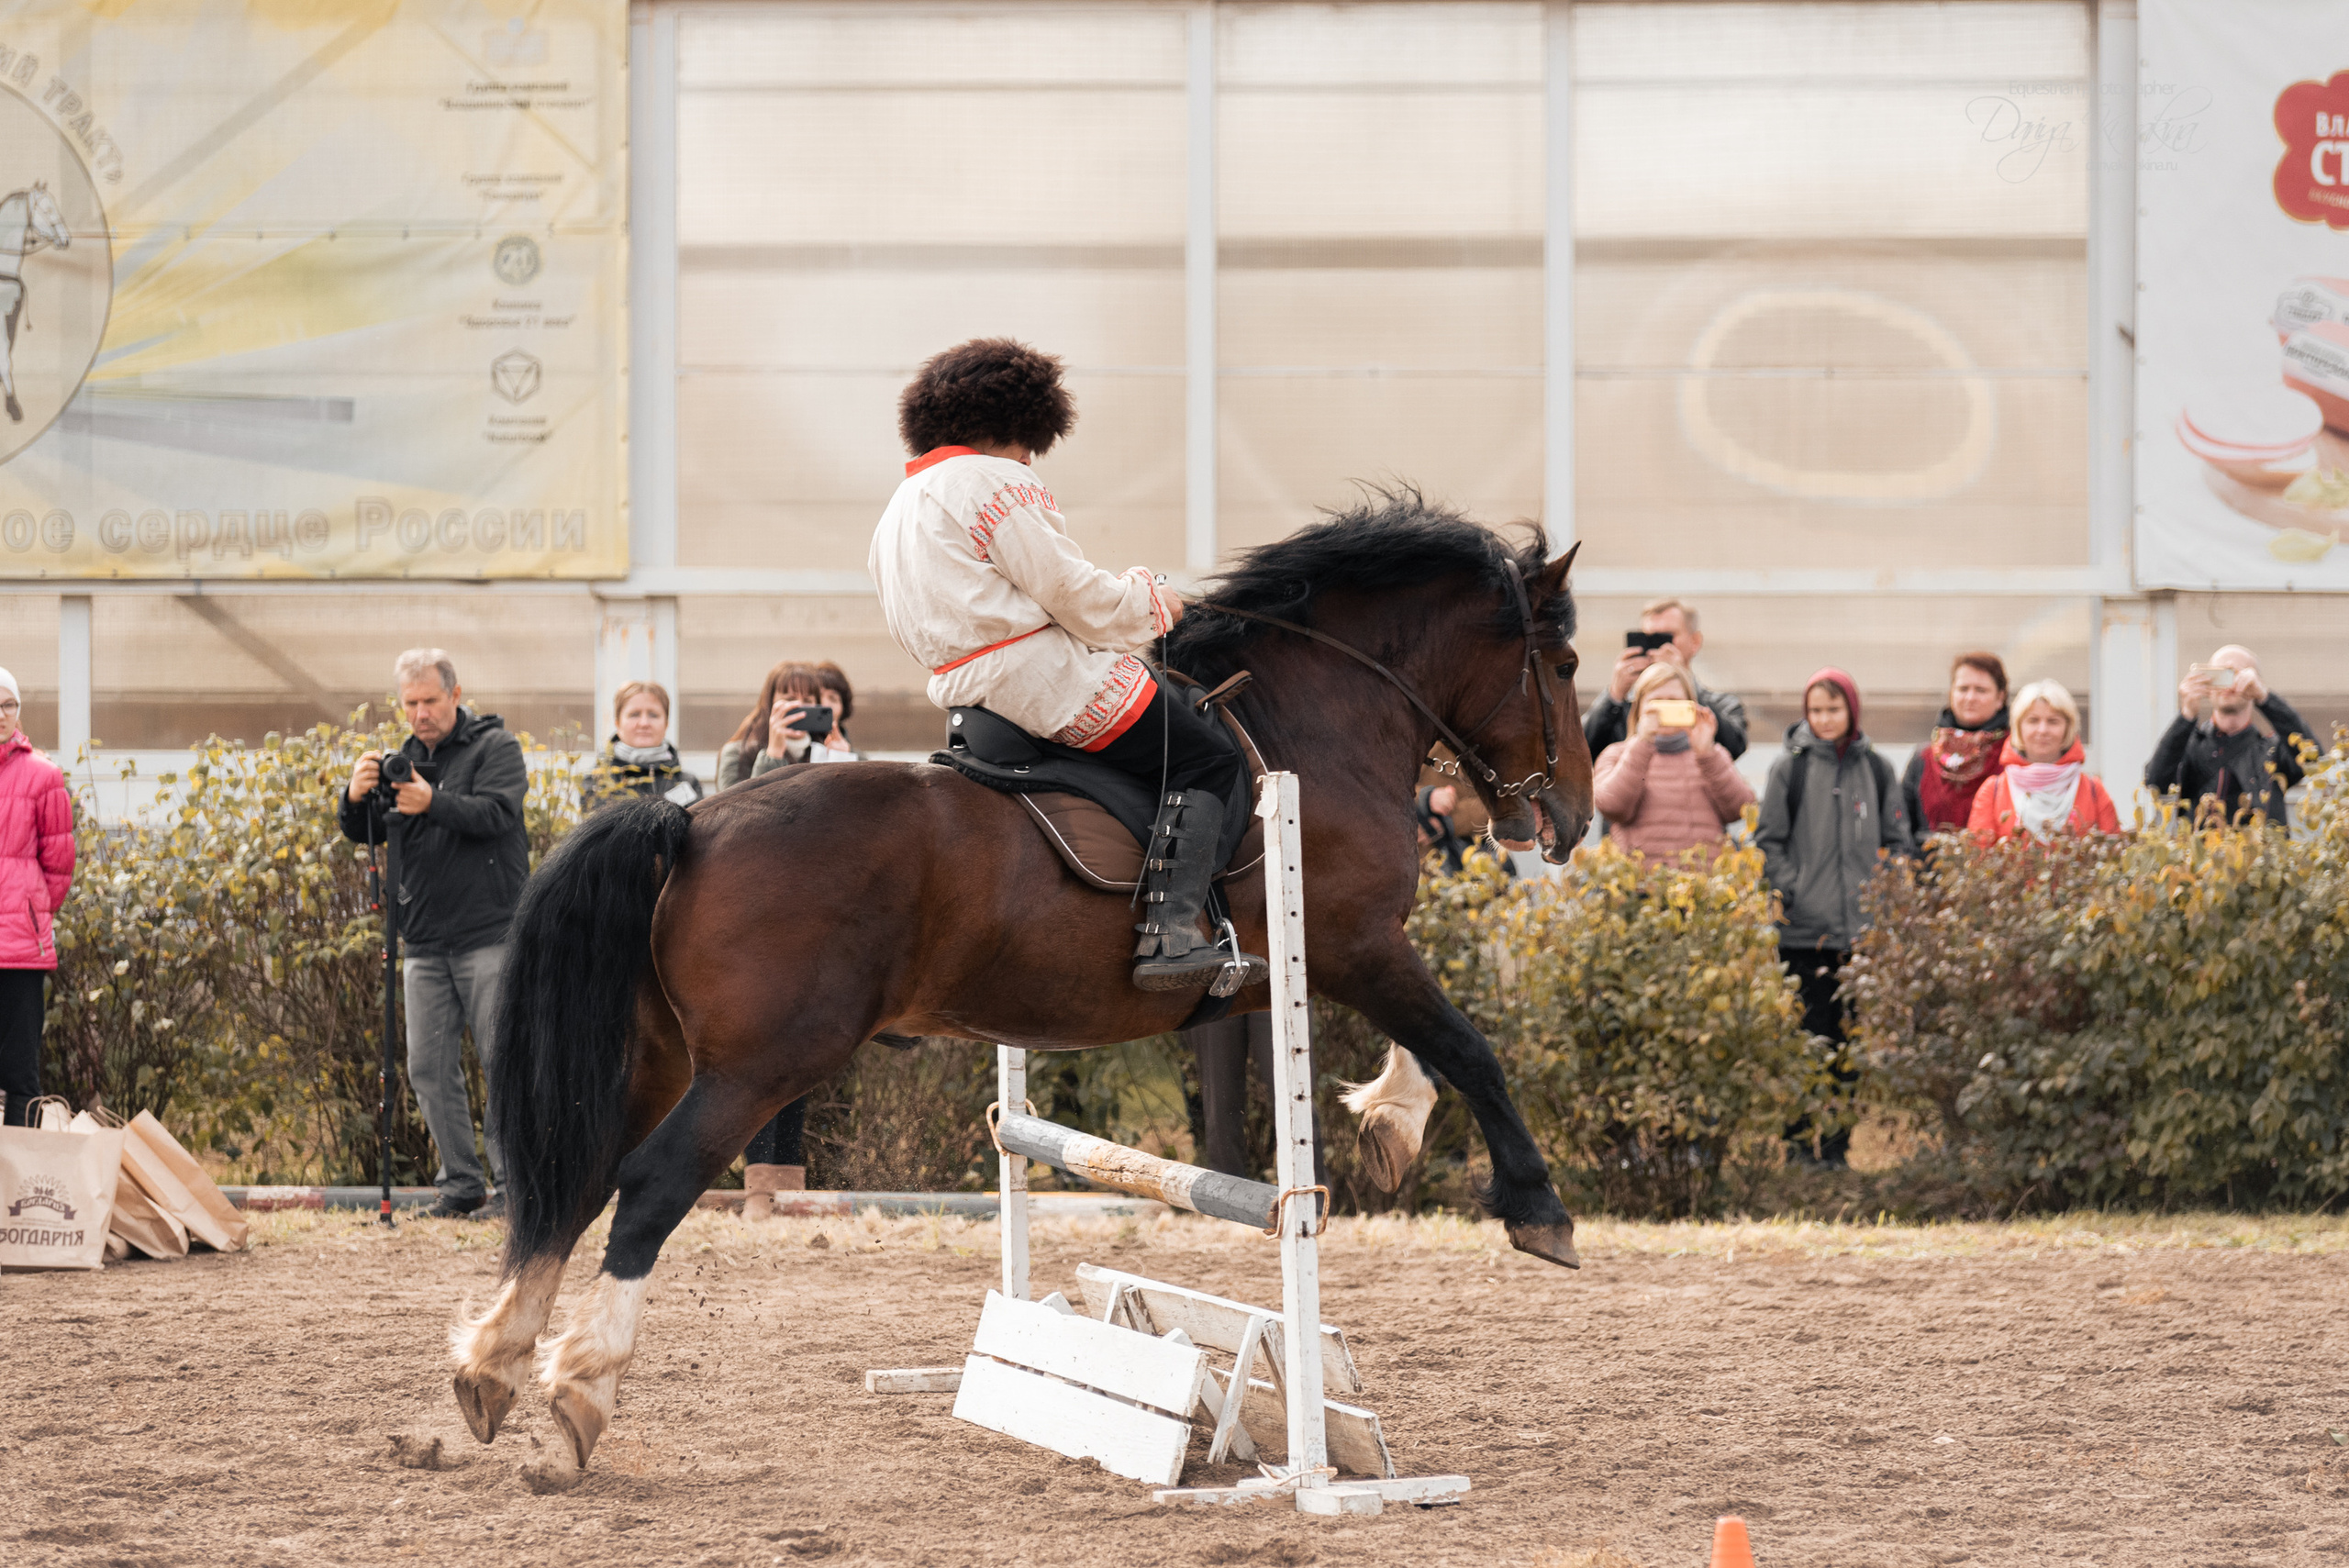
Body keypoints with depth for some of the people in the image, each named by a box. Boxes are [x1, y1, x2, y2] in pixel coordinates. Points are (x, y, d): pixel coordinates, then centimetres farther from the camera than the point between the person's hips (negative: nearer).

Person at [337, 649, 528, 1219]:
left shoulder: (494, 747, -2)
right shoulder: (404, 759, 15)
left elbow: (495, 813, -18)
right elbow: (365, 834, 10)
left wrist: (432, 803, -33)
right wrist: (356, 799, -12)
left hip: (490, 934, -6)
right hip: (426, 941, 6)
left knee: (503, 1059, -6)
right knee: (430, 1066, 3)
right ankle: (460, 1183, 10)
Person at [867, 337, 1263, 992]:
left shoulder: (901, 508, 19)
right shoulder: (997, 482, -9)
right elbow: (1072, 593, -14)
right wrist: (1149, 601, 3)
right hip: (1050, 679, -10)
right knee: (1205, 756, -6)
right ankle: (1171, 933, -21)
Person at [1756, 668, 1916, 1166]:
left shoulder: (1876, 770, 10)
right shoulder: (1789, 769, 4)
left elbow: (1899, 843, 13)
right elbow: (1769, 843, 4)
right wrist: (1790, 894, -9)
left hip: (1864, 931, 2)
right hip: (1805, 931, -2)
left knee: (1850, 1043, 3)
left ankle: (1837, 1144, 9)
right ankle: (1799, 1140, 1)